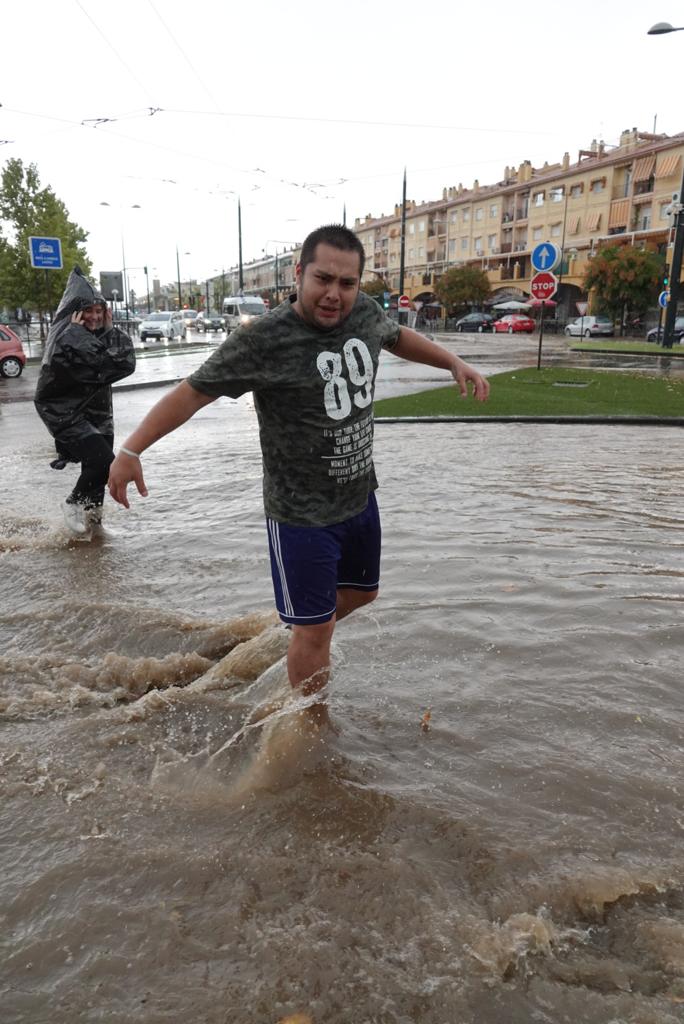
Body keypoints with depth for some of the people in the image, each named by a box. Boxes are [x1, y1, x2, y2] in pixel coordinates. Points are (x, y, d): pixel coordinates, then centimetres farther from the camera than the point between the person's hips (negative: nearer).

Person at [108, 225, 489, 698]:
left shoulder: (365, 312, -2)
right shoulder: (263, 340, -22)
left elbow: (397, 337, 21)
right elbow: (193, 392, -19)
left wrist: (455, 362, 19)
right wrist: (131, 450, -23)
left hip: (361, 497, 7)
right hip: (302, 514, -7)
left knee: (361, 592, 26)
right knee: (316, 632, 4)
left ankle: (295, 626, 54)